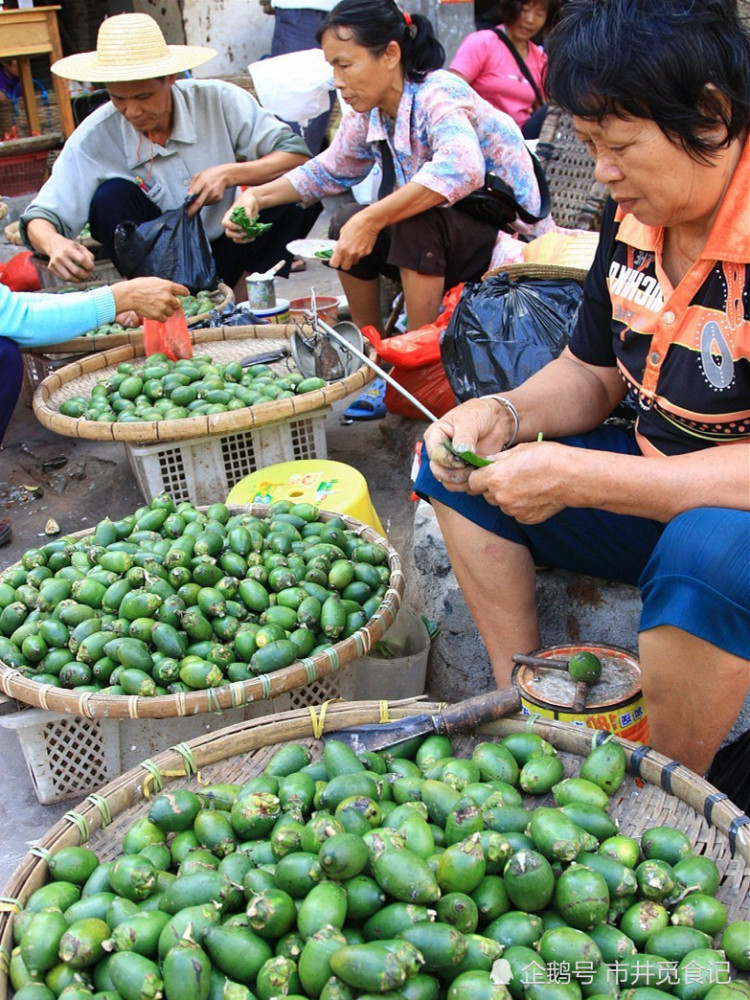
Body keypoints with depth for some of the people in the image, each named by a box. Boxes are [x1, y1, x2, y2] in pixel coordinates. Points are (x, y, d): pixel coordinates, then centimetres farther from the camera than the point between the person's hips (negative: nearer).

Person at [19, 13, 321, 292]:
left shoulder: (219, 102, -15)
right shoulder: (95, 137, -15)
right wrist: (55, 243, -40)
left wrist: (229, 174, -28)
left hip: (230, 248, 0)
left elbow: (298, 154, -14)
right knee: (112, 196, -27)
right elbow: (40, 219, -16)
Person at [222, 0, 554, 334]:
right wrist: (257, 196, 4)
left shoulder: (437, 96, -22)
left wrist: (370, 220, -43)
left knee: (415, 219, -31)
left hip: (510, 239, -8)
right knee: (348, 223, -5)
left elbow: (461, 169, -43)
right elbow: (329, 170, 18)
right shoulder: (369, 114, 0)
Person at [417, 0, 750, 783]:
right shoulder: (634, 213, -1)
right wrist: (505, 415, -10)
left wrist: (576, 477, -30)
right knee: (458, 464, 3)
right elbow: (588, 374, 11)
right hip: (659, 491, 8)